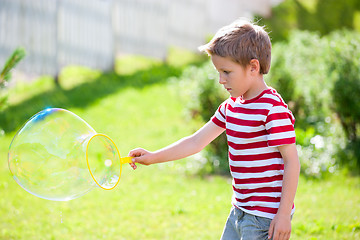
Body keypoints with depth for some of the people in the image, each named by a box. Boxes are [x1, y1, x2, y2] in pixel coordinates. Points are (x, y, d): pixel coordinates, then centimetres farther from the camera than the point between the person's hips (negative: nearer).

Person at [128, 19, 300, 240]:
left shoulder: (273, 109, -17)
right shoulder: (231, 106, 11)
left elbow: (292, 161, -18)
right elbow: (197, 142, 18)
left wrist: (284, 214, -19)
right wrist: (153, 157, 13)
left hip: (265, 217, -9)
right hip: (240, 211, 9)